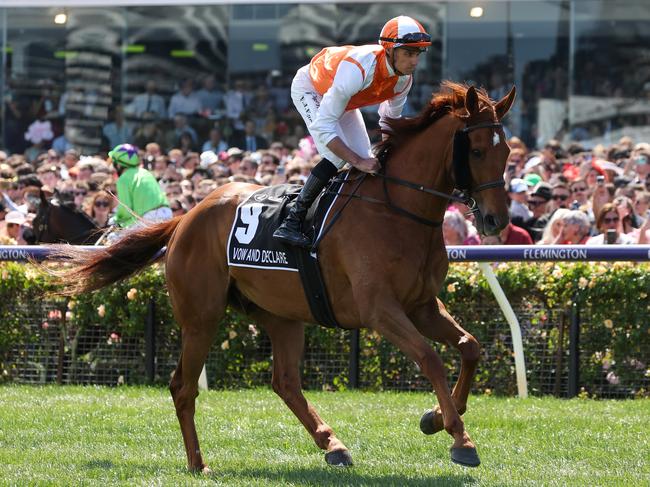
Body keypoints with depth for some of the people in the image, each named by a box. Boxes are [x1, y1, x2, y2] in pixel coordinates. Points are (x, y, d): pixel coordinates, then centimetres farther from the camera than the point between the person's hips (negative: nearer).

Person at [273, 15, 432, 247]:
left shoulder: (404, 78, -21)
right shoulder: (358, 69, -45)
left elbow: (390, 122, 1)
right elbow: (322, 126, -43)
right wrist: (358, 161, -45)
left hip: (343, 99, 8)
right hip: (310, 89, -8)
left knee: (366, 162, 0)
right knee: (336, 157, -24)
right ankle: (291, 222, -21)